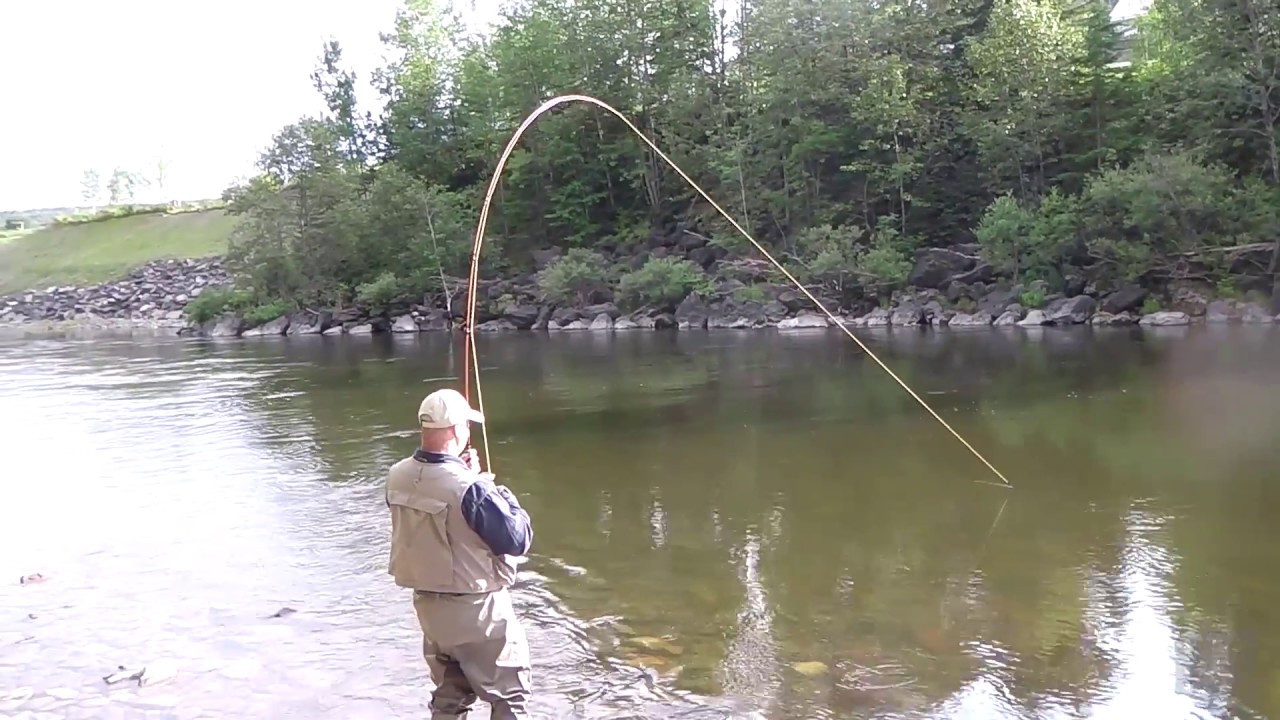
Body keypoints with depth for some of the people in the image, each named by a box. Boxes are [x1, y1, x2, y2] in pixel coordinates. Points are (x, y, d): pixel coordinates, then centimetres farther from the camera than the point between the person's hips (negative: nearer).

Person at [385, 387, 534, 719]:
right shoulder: (470, 488, -27)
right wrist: (502, 494, -6)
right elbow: (517, 540, -20)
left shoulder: (397, 477, -5)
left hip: (428, 604, 7)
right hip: (477, 609, -7)